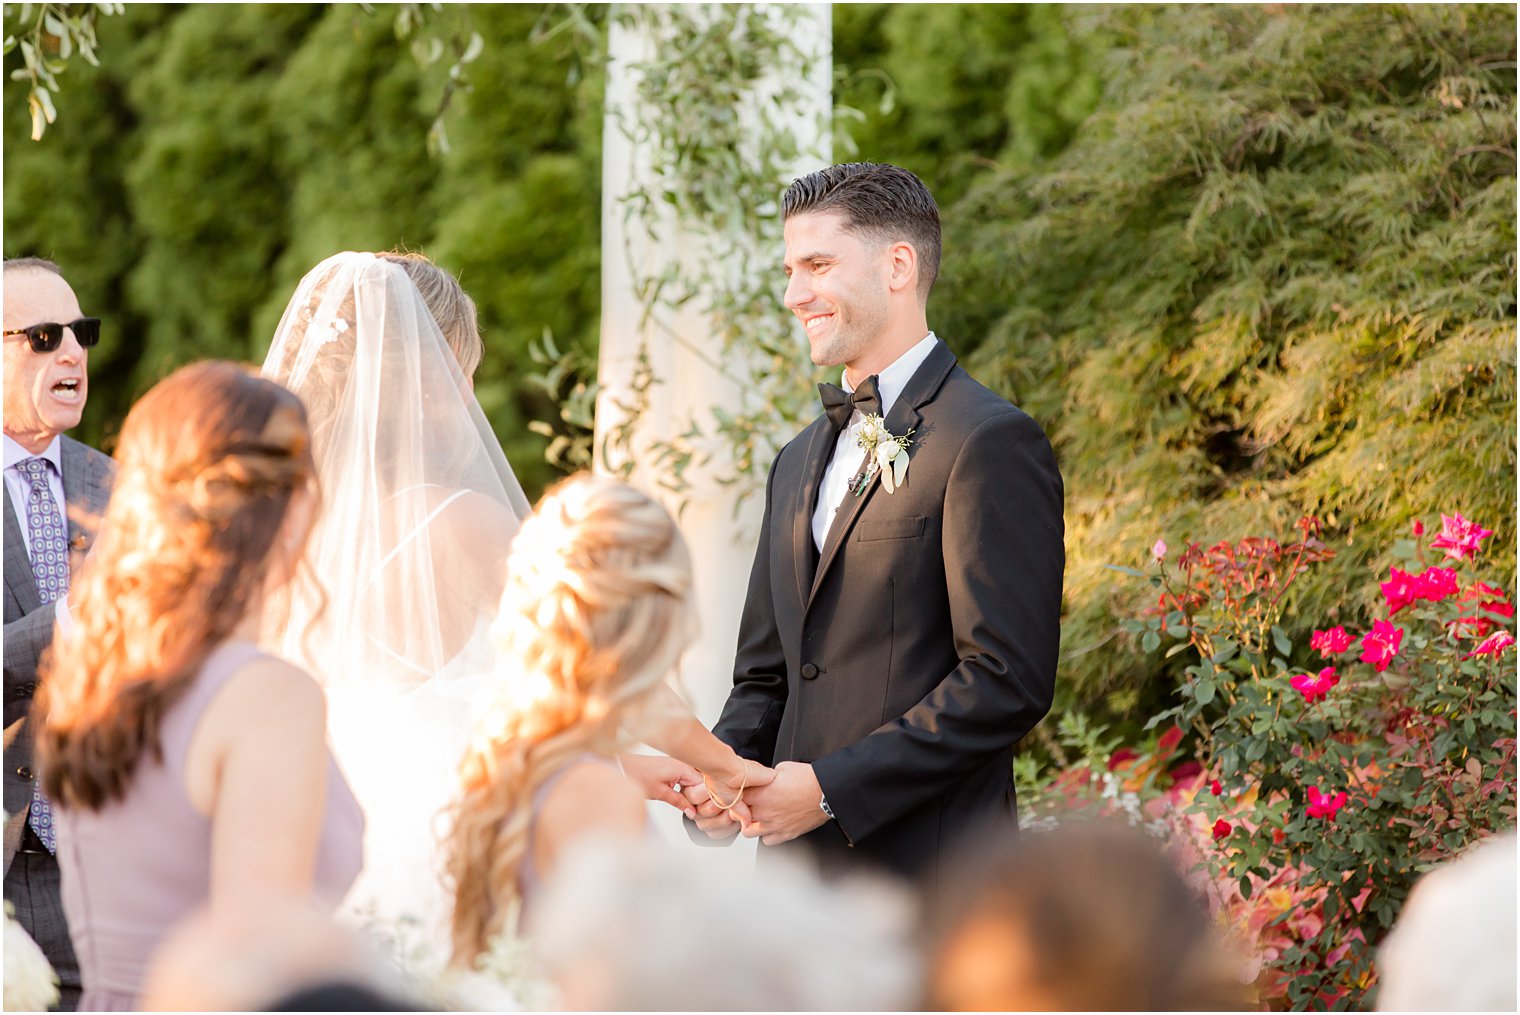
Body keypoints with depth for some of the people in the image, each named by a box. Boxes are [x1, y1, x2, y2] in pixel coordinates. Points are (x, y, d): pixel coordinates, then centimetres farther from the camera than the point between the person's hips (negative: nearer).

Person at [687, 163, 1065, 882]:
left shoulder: (991, 444, -9)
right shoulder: (798, 464, 19)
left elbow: (1010, 681, -16)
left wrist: (831, 788, -17)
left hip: (923, 876, -8)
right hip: (798, 881, 8)